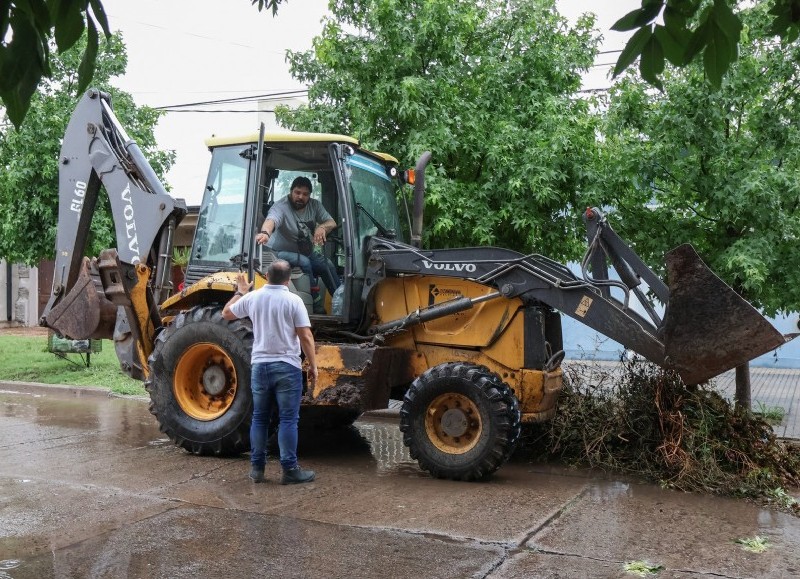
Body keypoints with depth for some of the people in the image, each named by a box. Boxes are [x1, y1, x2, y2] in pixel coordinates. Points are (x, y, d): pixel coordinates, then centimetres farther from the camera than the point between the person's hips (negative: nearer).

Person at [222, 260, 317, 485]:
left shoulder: (253, 298, 2)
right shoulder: (293, 301, -10)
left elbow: (226, 313, 19)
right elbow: (306, 336, -12)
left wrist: (240, 292, 32)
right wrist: (313, 366, -4)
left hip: (260, 366, 4)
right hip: (287, 367, -4)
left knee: (260, 418, 13)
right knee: (288, 419, 0)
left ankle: (257, 468, 16)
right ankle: (290, 469, 2)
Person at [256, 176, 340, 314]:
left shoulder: (314, 205, -1)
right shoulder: (281, 207, -21)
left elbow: (332, 223, -4)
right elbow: (271, 220, -42)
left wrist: (322, 227, -29)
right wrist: (265, 233, -66)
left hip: (306, 252, 6)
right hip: (281, 253, -6)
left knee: (328, 265, -16)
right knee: (304, 262, -33)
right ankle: (317, 304, -25)